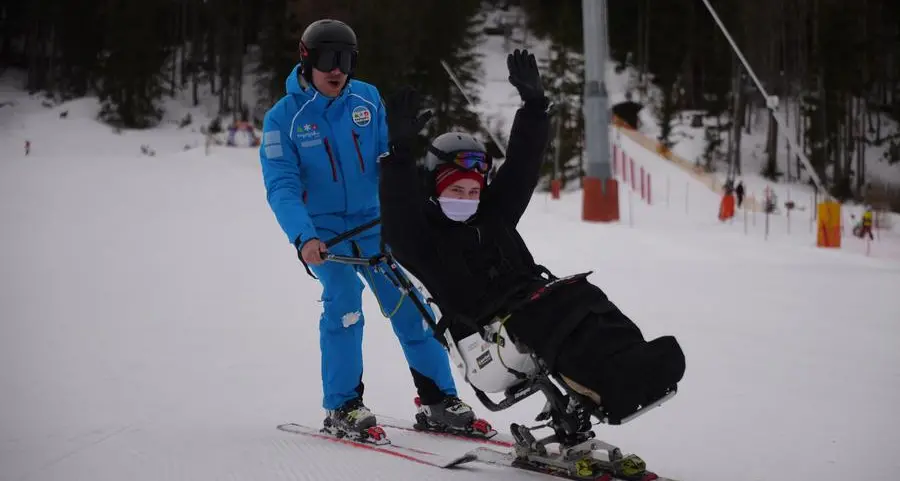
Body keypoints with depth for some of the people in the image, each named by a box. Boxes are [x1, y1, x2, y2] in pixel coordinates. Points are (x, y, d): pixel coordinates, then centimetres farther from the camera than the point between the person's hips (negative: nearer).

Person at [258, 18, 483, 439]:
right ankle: (342, 407, -11)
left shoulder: (368, 99, -3)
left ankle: (437, 398, 7)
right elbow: (281, 187, -16)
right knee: (343, 297, -22)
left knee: (406, 301, -4)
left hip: (372, 222, 3)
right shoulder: (283, 118, -11)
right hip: (321, 230, -3)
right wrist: (304, 237, -31)